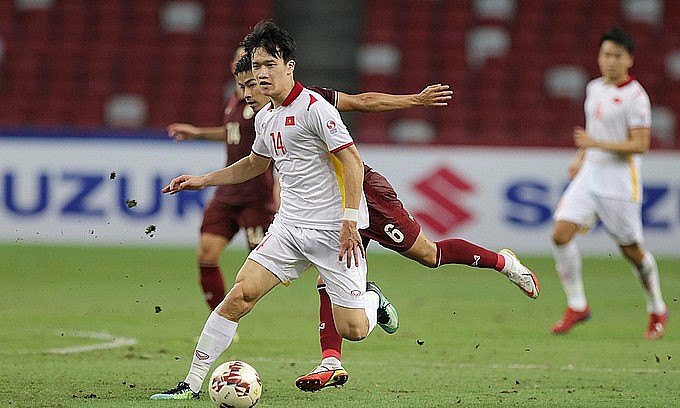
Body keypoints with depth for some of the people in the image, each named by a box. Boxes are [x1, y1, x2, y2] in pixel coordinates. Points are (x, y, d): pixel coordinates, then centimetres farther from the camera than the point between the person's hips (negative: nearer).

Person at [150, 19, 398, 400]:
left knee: (352, 330, -8)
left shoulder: (314, 107, -13)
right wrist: (203, 180, 26)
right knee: (241, 293, -9)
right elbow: (256, 163, 32)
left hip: (334, 231, -6)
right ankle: (192, 383, -6)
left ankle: (372, 300, 29)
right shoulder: (265, 118, 11)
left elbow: (352, 161, -16)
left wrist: (350, 221, -23)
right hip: (290, 226, 6)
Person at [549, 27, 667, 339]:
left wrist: (596, 144, -22)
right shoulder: (594, 88, 11)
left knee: (631, 249, 3)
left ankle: (657, 310, 24)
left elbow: (640, 145, -17)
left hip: (619, 182, -6)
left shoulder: (635, 96, -12)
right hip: (589, 174, 6)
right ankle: (577, 305, -1)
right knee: (561, 234, -12)